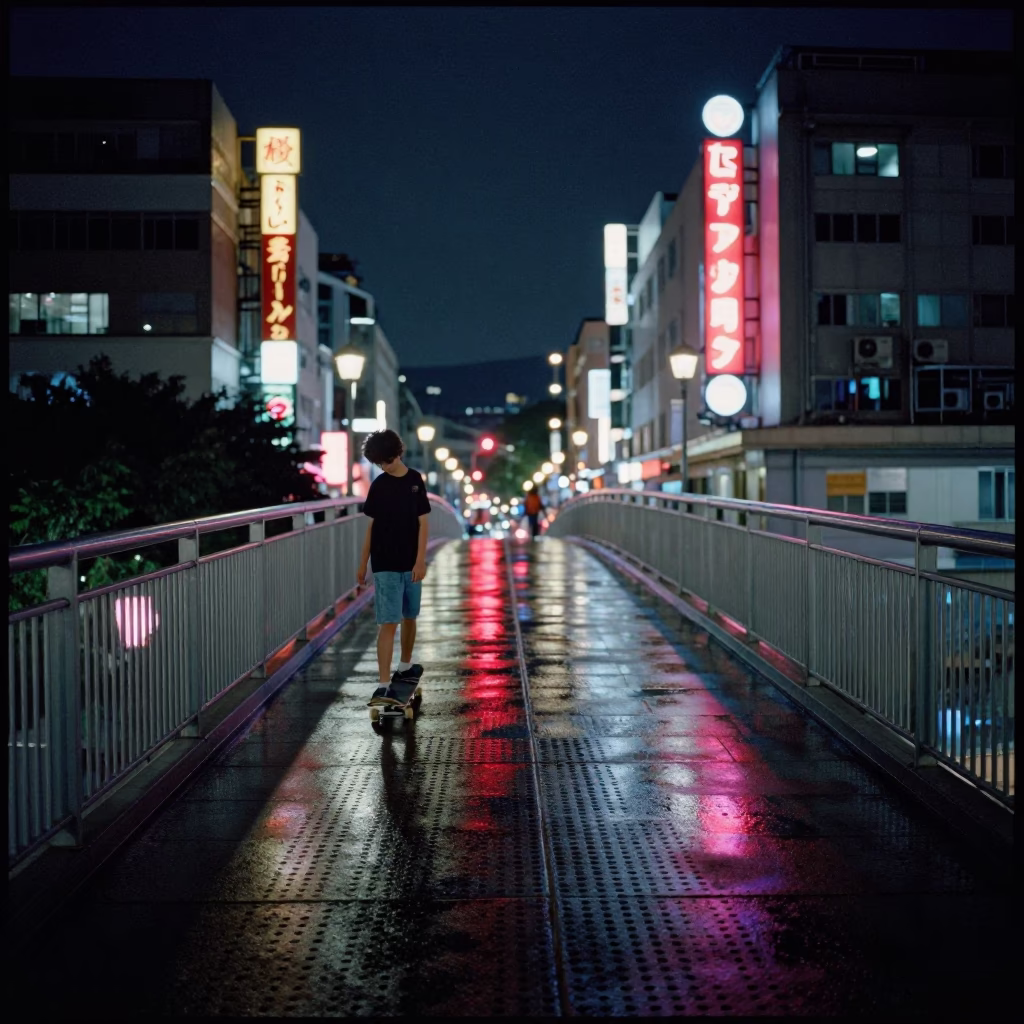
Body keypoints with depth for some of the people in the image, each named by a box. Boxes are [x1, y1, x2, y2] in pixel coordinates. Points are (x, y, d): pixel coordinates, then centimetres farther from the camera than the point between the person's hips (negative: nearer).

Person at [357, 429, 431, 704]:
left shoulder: (415, 481, 0)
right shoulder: (379, 485, -1)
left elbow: (422, 523, -2)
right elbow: (371, 526, 4)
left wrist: (420, 561, -9)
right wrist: (363, 564, 5)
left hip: (410, 564, 2)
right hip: (385, 565, -2)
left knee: (409, 617, 15)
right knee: (388, 623, -10)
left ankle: (405, 666, 37)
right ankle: (383, 686, -13)